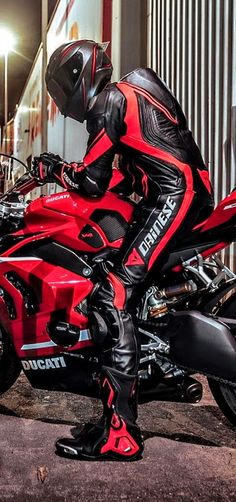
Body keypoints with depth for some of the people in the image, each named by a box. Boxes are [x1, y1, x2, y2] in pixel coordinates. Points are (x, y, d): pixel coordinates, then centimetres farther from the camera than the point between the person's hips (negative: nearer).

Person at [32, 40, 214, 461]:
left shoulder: (110, 99, -5)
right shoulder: (125, 97, 25)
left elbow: (92, 181, -9)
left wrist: (54, 169, 9)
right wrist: (72, 173, 24)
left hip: (175, 194, -11)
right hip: (178, 193, 11)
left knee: (113, 296, -19)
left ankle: (119, 433, -20)